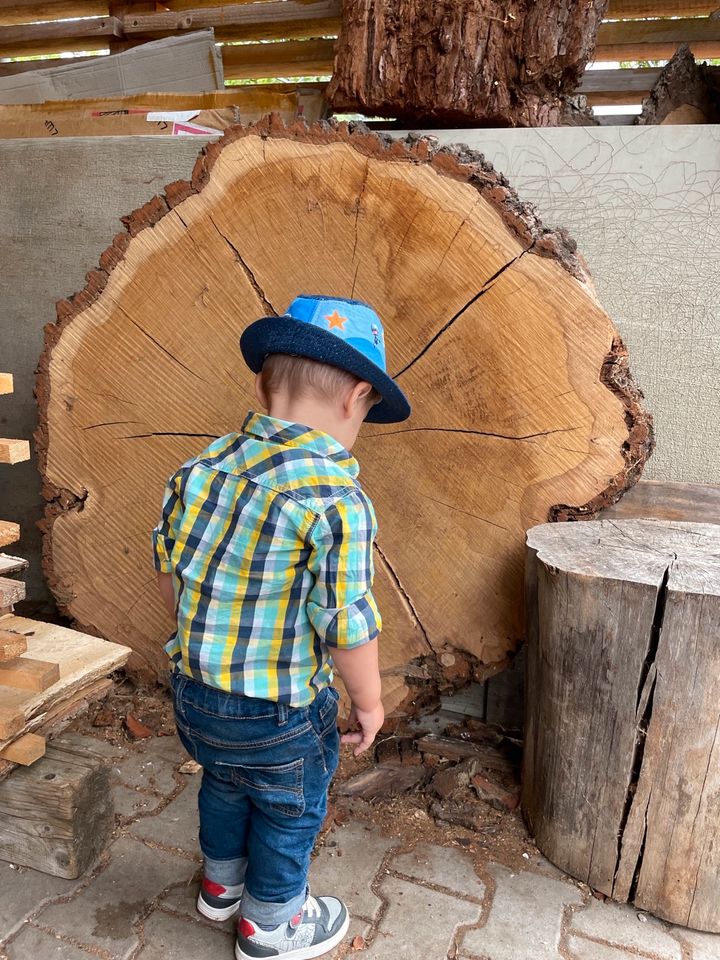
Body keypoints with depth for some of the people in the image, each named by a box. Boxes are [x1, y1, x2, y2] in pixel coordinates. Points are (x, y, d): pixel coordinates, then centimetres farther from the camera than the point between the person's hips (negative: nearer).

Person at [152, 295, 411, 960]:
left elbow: (168, 568, 4)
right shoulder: (337, 499, -27)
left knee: (224, 784, 32)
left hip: (193, 689, 7)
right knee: (290, 812, 22)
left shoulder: (204, 464, -7)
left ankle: (222, 880, 57)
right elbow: (346, 623, -24)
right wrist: (369, 702, -6)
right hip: (279, 713, -6)